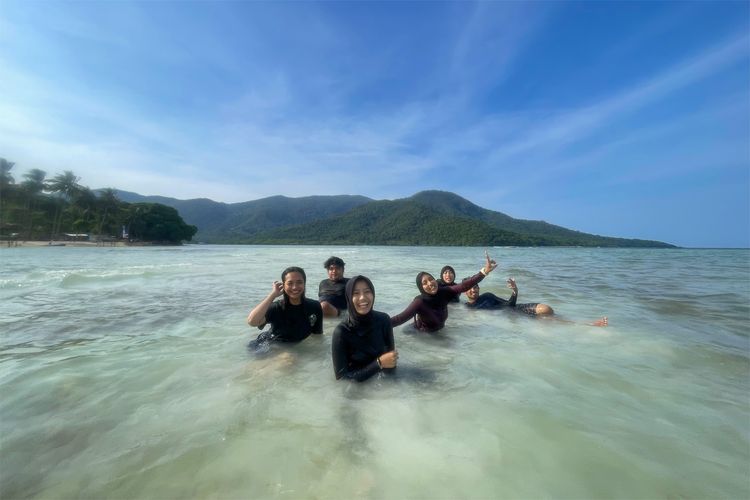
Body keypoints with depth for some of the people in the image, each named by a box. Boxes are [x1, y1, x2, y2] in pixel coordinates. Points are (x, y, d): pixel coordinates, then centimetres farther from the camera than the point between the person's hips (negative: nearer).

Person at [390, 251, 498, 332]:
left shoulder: (443, 292, -15)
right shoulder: (420, 301, -29)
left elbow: (464, 286, -24)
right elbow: (400, 318, -36)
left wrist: (485, 271, -34)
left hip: (440, 332, 4)